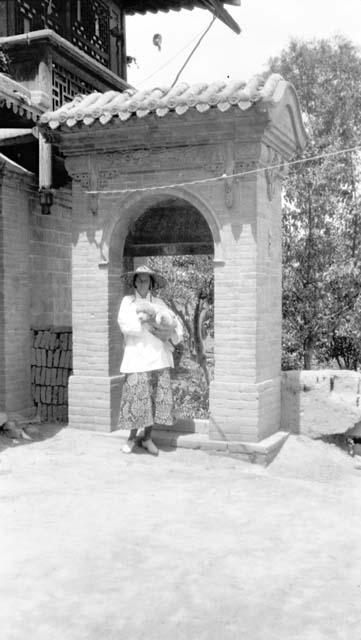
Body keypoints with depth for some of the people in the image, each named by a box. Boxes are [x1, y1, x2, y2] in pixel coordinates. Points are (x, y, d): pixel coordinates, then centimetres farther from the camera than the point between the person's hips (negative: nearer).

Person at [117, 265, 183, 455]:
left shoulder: (158, 303, 13)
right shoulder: (127, 301, 7)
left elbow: (176, 325, 12)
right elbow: (124, 324, -9)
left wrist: (169, 335, -7)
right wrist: (146, 327, -12)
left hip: (158, 356, 3)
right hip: (137, 355, -3)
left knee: (157, 396, 1)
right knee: (136, 396, -6)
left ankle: (147, 437, 12)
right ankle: (132, 437, 9)